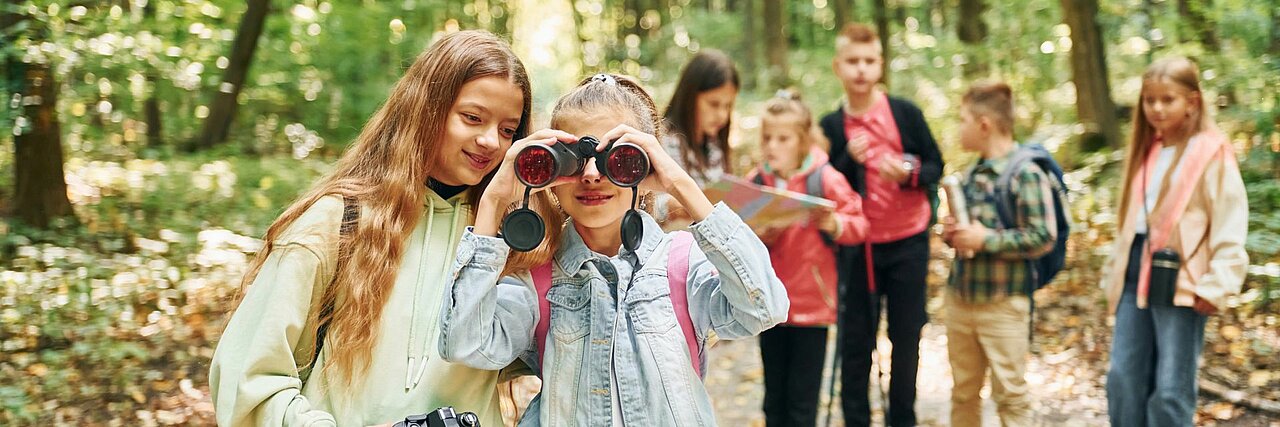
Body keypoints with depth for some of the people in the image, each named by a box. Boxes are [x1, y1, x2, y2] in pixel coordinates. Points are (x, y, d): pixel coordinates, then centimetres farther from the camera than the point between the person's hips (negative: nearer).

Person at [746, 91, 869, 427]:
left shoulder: (825, 178, -9)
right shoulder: (755, 181, -1)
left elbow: (859, 225, -6)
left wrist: (834, 224, -26)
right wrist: (756, 237, -15)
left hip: (812, 303, -3)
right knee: (774, 399, 13)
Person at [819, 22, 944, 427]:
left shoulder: (906, 113, -5)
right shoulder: (831, 126, -2)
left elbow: (935, 166, 1)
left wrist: (908, 173, -20)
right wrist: (850, 160, -18)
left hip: (908, 243, 0)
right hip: (856, 245, 1)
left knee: (906, 336, 8)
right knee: (856, 339, 5)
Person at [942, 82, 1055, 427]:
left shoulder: (1026, 174, -11)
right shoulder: (973, 174, 12)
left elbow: (1043, 238, -17)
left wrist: (986, 240, -18)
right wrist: (951, 234, 3)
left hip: (1003, 303, -7)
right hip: (960, 296, 7)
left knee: (1009, 393, 0)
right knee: (963, 392, 13)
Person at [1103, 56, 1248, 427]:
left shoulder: (1212, 152, -7)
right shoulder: (1145, 150, 15)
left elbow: (1231, 225, -12)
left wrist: (1216, 285, -18)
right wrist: (1114, 271, 14)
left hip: (1180, 282, -7)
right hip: (1136, 274, 7)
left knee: (1171, 390, -2)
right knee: (1123, 380, 7)